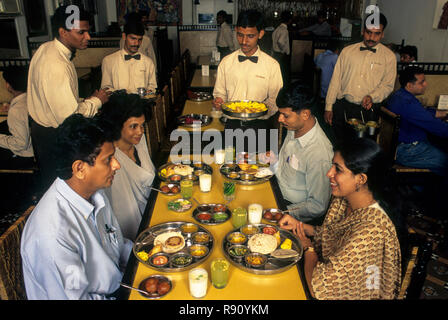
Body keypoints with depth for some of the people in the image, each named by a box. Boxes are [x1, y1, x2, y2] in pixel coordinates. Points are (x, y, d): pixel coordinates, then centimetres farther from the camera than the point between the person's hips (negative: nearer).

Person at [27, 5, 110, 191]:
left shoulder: (45, 49, 0)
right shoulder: (57, 67, -32)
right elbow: (71, 117, -32)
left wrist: (82, 101, 7)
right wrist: (96, 101, -17)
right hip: (53, 137, -9)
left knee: (47, 179, 27)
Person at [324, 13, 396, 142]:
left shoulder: (389, 56, 5)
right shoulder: (347, 51, 7)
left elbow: (388, 85, 4)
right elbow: (336, 79, 6)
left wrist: (372, 97, -16)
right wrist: (329, 107, 2)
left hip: (368, 111, -1)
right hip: (342, 107, 1)